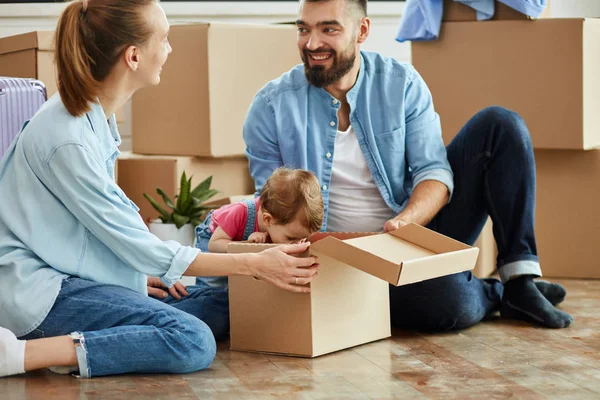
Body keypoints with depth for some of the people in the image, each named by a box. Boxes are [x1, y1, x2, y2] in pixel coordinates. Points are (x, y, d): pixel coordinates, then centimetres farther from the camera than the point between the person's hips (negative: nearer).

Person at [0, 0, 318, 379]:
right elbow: (140, 247, -17)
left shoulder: (95, 116, 7)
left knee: (227, 305, -1)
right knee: (194, 342, -26)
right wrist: (255, 265, -15)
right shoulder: (68, 138, -21)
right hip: (38, 290, -10)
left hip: (75, 277, 10)